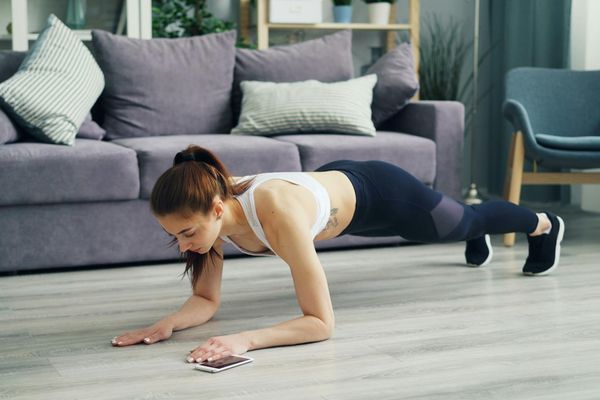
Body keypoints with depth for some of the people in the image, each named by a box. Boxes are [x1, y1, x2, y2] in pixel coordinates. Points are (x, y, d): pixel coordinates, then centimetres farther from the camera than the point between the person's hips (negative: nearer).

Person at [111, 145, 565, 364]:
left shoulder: (278, 215, -49)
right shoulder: (209, 210, -29)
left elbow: (321, 322, -46)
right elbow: (206, 300, -18)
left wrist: (243, 339, -58)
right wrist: (167, 323, -39)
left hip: (375, 191, -5)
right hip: (333, 183, 5)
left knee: (467, 220, 28)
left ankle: (544, 224, 62)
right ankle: (479, 239, 75)